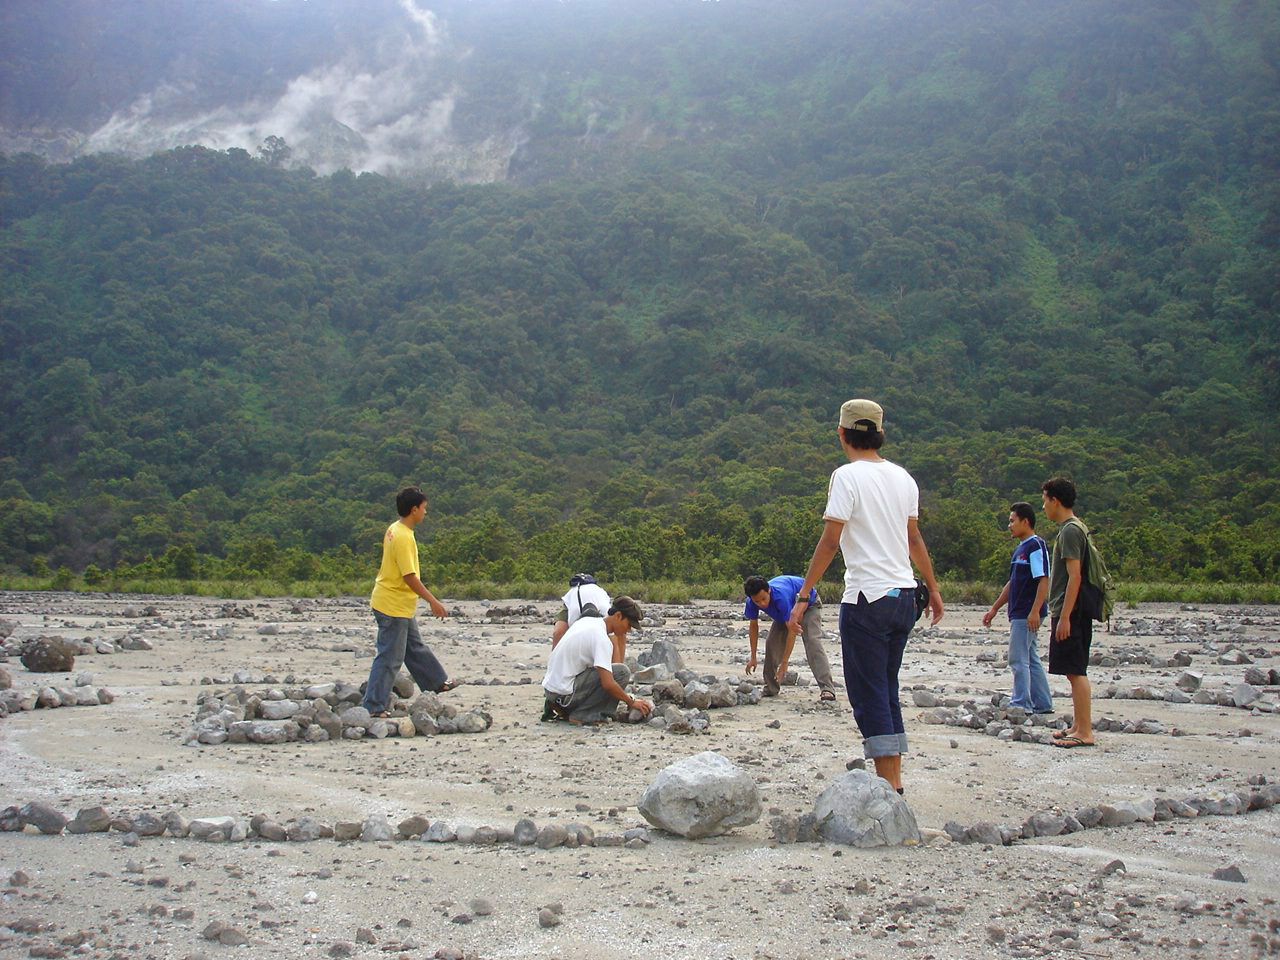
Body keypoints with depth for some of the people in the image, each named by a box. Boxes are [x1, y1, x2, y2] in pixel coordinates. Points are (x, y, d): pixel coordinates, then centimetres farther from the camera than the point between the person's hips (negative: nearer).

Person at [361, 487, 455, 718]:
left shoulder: (394, 530, 7)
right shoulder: (403, 537, -23)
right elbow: (409, 576, -26)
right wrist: (432, 601, -21)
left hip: (400, 606, 10)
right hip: (394, 607, -10)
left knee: (415, 647, 24)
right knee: (390, 658, -4)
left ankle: (438, 683, 39)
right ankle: (373, 707, 1)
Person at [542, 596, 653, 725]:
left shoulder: (586, 621, 8)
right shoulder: (602, 639, -18)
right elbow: (608, 684, -23)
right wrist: (632, 702, -9)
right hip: (563, 694, -9)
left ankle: (563, 710, 14)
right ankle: (582, 715, -8)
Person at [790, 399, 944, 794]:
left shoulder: (848, 476, -10)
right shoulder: (902, 477, 11)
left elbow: (829, 542, -14)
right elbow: (914, 539, 19)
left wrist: (803, 596, -12)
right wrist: (933, 588, 30)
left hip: (867, 598, -7)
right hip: (904, 596, 7)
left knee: (870, 695, -2)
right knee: (887, 691, 15)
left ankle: (888, 787, -3)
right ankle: (895, 780, 18)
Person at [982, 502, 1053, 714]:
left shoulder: (1036, 546, -12)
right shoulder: (1020, 548, 18)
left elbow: (1044, 580, -19)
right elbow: (1012, 584, 24)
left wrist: (1035, 611, -25)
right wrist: (994, 609, 24)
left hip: (1027, 614, -10)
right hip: (1019, 613, 10)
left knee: (1018, 659, -9)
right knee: (1030, 659, 13)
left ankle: (1021, 704, -7)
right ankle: (1042, 704, 18)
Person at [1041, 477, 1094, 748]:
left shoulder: (1070, 530, -14)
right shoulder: (1074, 527, 17)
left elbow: (1074, 576, -20)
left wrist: (1064, 616, -21)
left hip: (1070, 614, -10)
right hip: (1071, 613, 10)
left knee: (1076, 672, -8)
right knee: (1074, 672, 13)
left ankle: (1085, 732, -7)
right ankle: (1078, 726, 19)